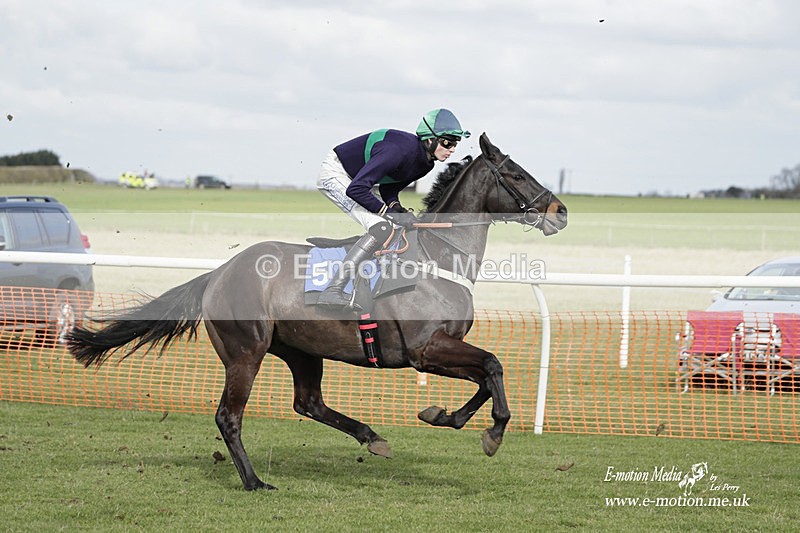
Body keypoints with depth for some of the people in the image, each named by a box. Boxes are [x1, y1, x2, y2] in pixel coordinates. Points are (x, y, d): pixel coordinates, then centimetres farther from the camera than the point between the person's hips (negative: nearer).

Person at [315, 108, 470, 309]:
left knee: (404, 227, 7)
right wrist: (392, 213, -32)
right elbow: (356, 189, -37)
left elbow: (388, 188, 7)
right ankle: (332, 291, -29)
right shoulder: (399, 149, -34)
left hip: (358, 178, 10)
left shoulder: (425, 162, -5)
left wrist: (396, 207, -15)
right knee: (382, 228, -24)